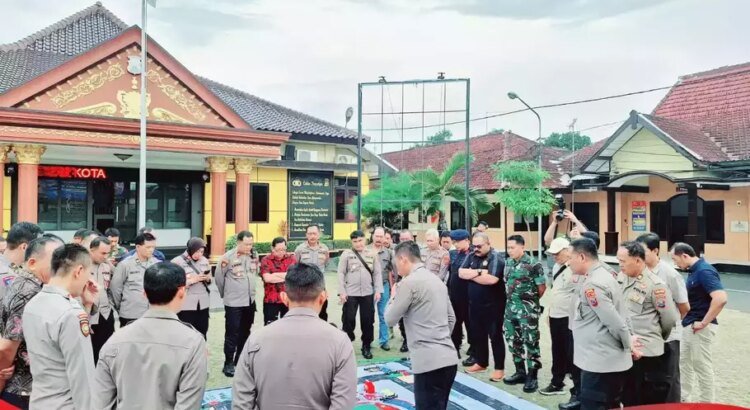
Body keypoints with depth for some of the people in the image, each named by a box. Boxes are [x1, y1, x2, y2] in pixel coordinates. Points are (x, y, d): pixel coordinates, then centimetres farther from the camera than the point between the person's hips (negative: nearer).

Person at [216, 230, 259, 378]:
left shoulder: (254, 255, 0)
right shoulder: (228, 257, -15)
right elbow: (219, 277, -5)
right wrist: (224, 293, 7)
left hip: (250, 300, 6)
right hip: (233, 302, -5)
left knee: (245, 332, 15)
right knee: (232, 333, 0)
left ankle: (240, 361, 28)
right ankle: (228, 363, 11)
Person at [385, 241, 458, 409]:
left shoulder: (409, 282, -11)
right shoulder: (437, 280, 15)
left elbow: (390, 319, -5)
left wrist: (393, 296, 12)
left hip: (429, 362, -8)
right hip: (448, 358, 9)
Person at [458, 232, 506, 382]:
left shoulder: (495, 258, -13)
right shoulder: (471, 257, 7)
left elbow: (491, 279, -27)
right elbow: (461, 273, -3)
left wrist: (471, 275, -12)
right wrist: (479, 272, -16)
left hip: (492, 306, -7)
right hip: (474, 304, 7)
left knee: (495, 336, 2)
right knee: (478, 335, 16)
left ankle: (499, 368, 11)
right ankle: (481, 363, 30)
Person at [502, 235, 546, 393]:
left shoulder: (533, 265, -14)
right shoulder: (508, 262, 6)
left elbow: (542, 287, -9)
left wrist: (531, 300, 4)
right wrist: (513, 298, 14)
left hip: (528, 309, -7)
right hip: (511, 307, 7)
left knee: (529, 343, -1)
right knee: (513, 341, 13)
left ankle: (531, 376, 8)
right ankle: (520, 372, 26)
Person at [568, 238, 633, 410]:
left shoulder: (592, 285, -21)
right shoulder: (605, 275, 11)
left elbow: (615, 322, -22)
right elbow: (616, 317, 15)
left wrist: (628, 345, -7)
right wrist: (627, 345, 14)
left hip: (599, 361, -10)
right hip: (612, 360, 10)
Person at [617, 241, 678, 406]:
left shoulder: (656, 285, -15)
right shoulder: (627, 280, 8)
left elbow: (670, 319, -11)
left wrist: (656, 337, 4)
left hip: (646, 352, -7)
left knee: (650, 403, 5)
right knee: (629, 401, 18)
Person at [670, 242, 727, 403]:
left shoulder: (704, 271, -20)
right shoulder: (694, 270, 9)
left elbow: (721, 299, -31)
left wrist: (703, 323, -24)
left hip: (700, 328, -10)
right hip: (689, 325, 10)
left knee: (702, 367, 3)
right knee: (684, 363, 19)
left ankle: (707, 403, 17)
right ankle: (684, 398, 33)